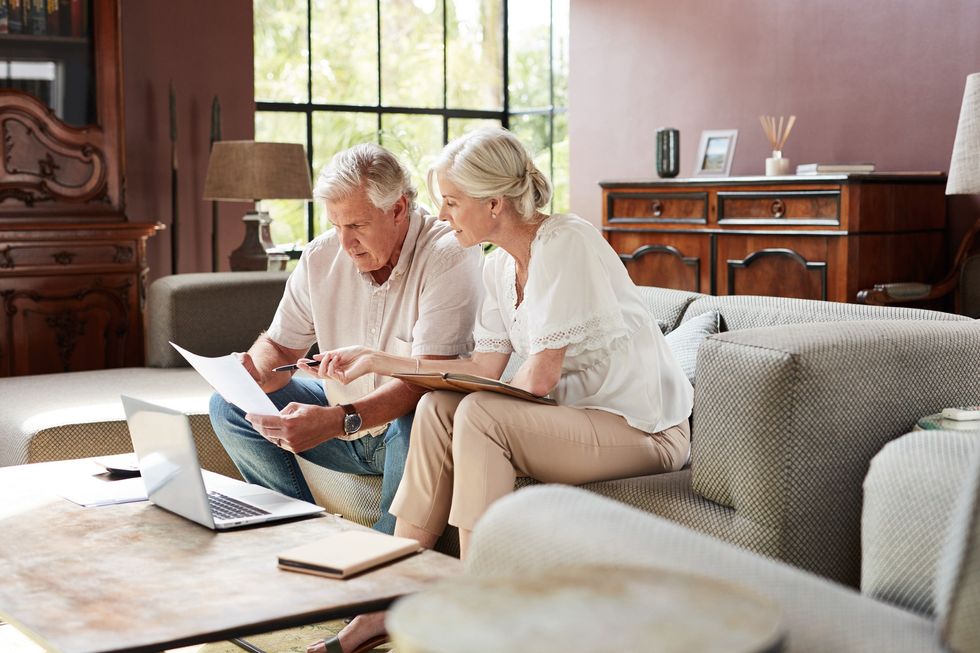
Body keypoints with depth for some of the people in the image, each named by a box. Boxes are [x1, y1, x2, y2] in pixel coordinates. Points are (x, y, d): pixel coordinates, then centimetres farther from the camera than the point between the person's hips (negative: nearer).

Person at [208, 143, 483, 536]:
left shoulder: (449, 258, -21)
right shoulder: (321, 257, -2)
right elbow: (279, 346, 7)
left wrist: (338, 420, -43)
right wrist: (255, 373, -19)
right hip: (341, 419, 7)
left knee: (416, 425, -40)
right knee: (229, 407, -4)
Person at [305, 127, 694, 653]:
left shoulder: (565, 242, -18)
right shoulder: (499, 265, 8)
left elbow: (539, 377, -19)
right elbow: (485, 369, 5)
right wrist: (378, 362, 4)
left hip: (644, 428, -8)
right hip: (580, 418, 8)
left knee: (479, 416, -25)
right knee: (437, 408, -8)